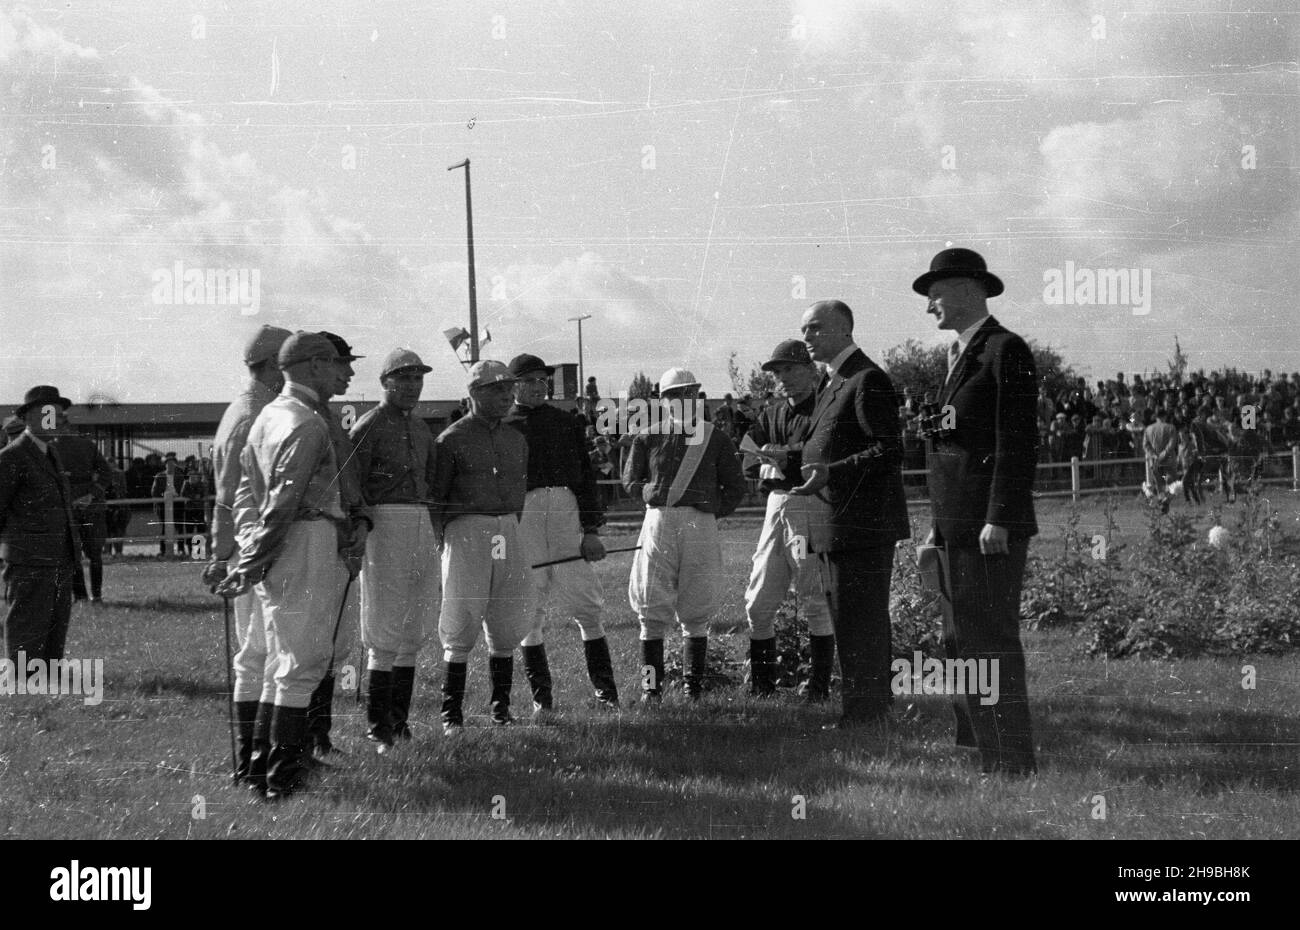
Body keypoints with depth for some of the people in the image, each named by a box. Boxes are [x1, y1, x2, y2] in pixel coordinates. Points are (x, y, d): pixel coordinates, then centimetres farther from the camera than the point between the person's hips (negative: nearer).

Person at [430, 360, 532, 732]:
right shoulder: (452, 439, -4)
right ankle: (451, 713, 1)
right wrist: (441, 537, -7)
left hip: (509, 531, 6)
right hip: (466, 531, -6)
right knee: (462, 625, -5)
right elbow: (434, 495, -2)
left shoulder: (516, 439, 15)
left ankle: (501, 706, 18)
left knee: (507, 626, 8)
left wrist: (513, 530, 13)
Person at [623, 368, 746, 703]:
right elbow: (631, 480, 12)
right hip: (658, 521, 0)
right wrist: (658, 494, 0)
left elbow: (736, 487, 12)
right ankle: (651, 685, 3)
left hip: (701, 525, 0)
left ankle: (694, 687, 11)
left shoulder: (715, 439, 9)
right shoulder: (647, 438, 8)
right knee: (652, 611, -3)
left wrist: (711, 510, 1)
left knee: (696, 612, 4)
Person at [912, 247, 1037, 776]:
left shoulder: (1006, 350, -8)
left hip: (991, 529, -10)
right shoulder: (961, 355, 20)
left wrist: (998, 520, -20)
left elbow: (1017, 442, -15)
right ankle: (984, 756, 16)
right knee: (962, 643, 11)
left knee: (992, 643, -8)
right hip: (959, 528, 10)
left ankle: (1013, 766, -4)